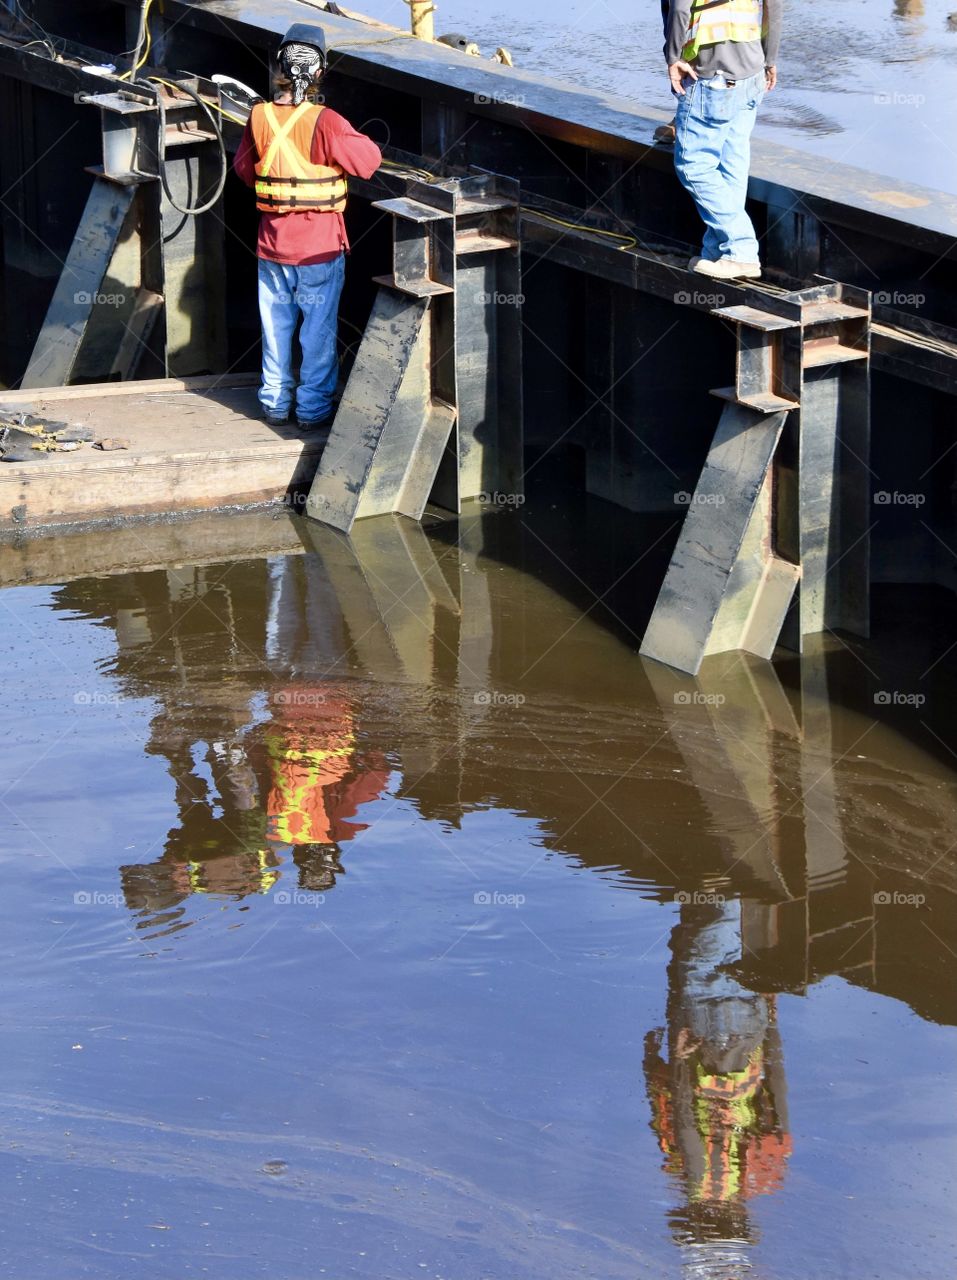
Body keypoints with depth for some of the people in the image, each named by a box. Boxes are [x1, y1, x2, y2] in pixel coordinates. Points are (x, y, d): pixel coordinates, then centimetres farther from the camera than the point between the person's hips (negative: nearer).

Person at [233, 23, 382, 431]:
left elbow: (244, 168, 9)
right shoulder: (324, 122, -21)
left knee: (275, 324, 16)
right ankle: (313, 407, 13)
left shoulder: (259, 117, -6)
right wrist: (355, 139, 4)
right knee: (318, 328, 8)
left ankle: (275, 402, 24)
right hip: (319, 244, -4)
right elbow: (368, 161, -14)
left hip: (272, 241, 4)